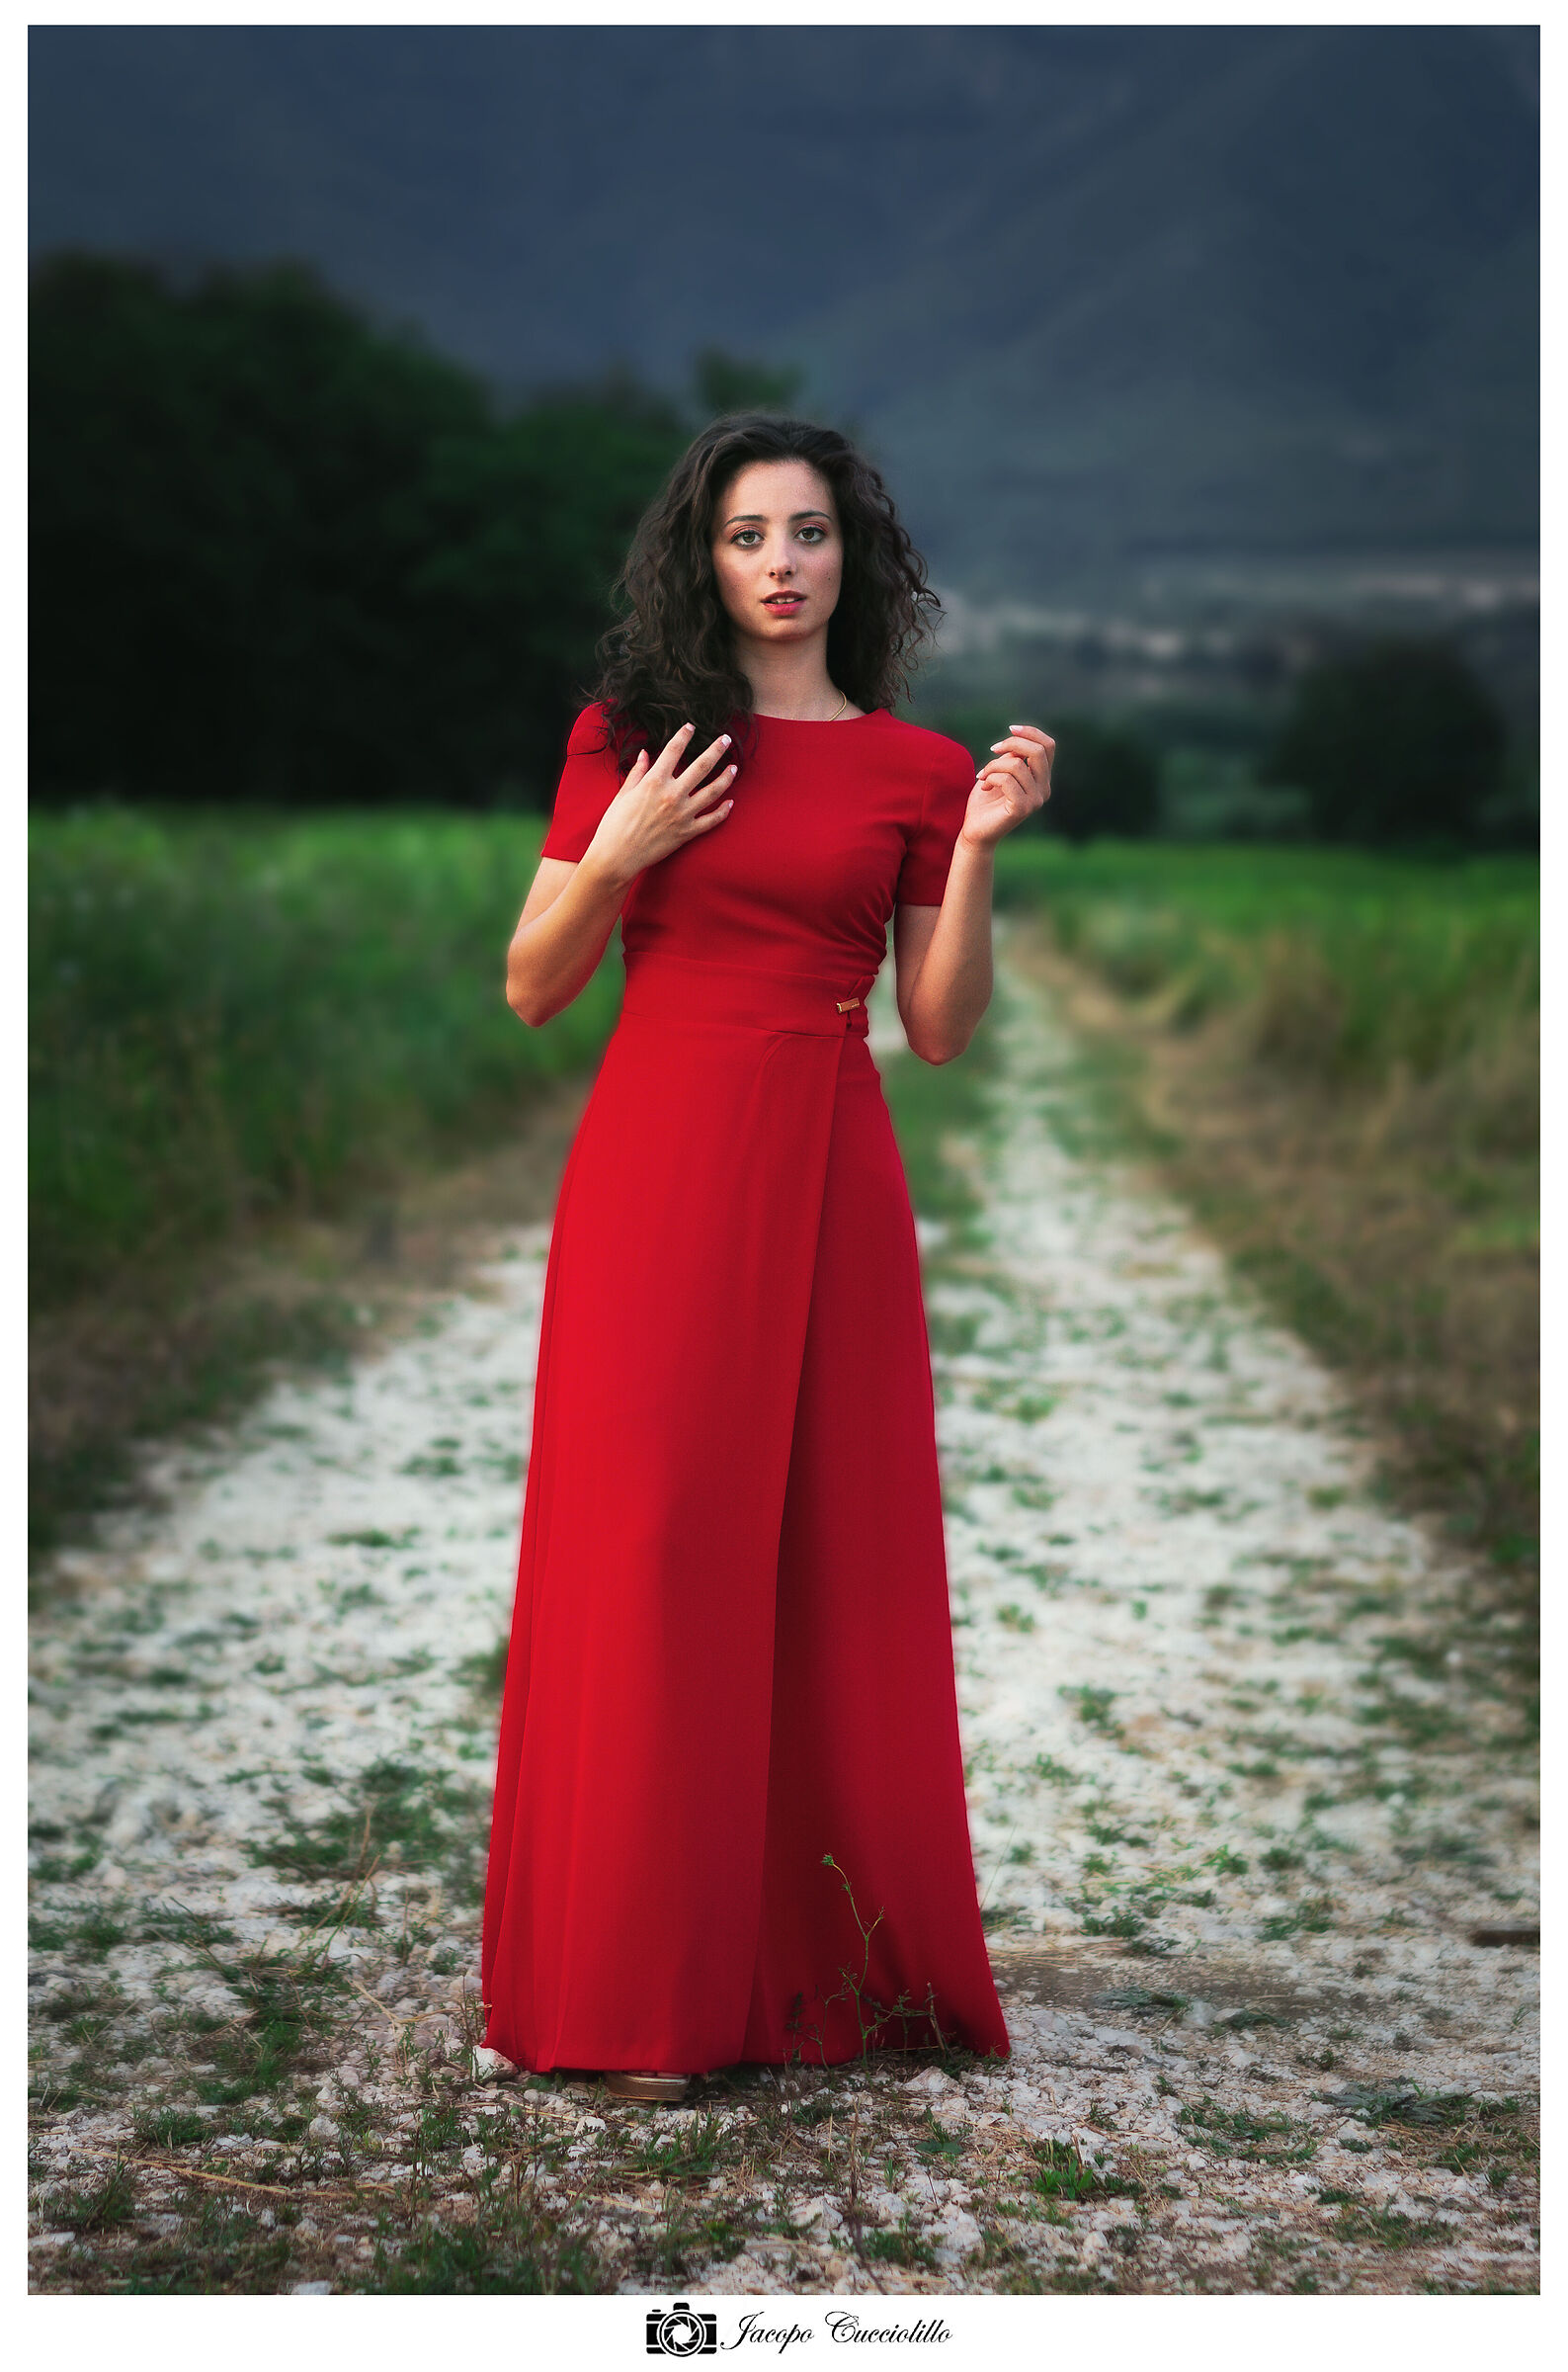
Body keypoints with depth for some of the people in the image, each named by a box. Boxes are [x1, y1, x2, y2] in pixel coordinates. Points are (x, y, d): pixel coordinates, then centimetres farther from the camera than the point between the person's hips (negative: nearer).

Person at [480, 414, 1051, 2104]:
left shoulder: (916, 767, 8)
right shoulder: (626, 739, 8)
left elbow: (941, 1030, 5)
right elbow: (532, 987, 8)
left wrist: (977, 852, -7)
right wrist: (619, 855, -7)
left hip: (826, 1175, 1)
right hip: (653, 1158, 0)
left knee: (836, 1558, 1)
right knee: (648, 1547, -3)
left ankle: (839, 1963, 14)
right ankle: (639, 1984, 5)